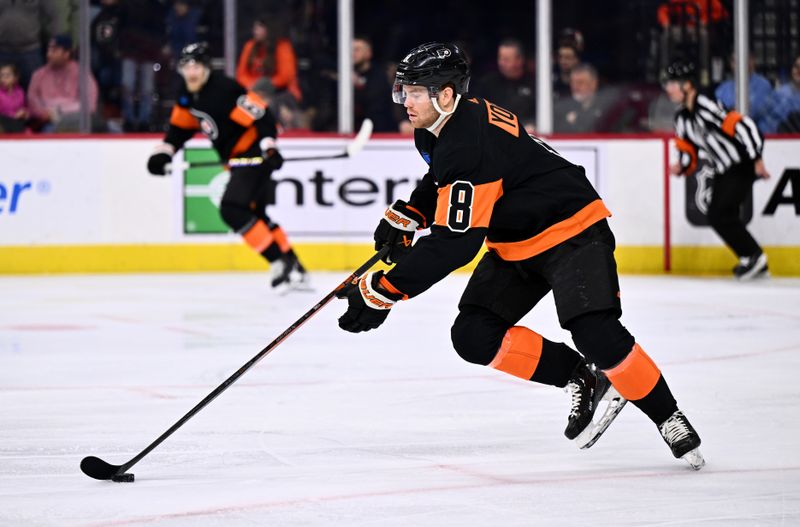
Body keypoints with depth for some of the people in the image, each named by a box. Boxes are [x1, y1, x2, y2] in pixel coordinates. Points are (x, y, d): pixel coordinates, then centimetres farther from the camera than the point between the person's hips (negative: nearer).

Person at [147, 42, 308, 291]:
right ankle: (294, 268, 25)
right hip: (238, 160, 10)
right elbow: (179, 128, 17)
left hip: (255, 155, -10)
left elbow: (261, 115, -25)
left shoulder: (225, 89, -22)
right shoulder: (188, 96, 6)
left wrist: (269, 148, -35)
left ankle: (280, 262, -16)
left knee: (233, 209, -20)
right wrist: (162, 154, 3)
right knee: (253, 214, 16)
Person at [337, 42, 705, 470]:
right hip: (515, 245, 10)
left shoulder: (469, 144, -31)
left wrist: (381, 291, -35)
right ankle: (582, 381, 6)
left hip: (572, 231, -10)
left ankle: (669, 419, -6)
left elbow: (453, 245, -36)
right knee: (474, 335, -5)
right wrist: (403, 216, 8)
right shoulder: (436, 130, -1)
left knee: (598, 335, -25)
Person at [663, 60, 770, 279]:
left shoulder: (707, 106, -22)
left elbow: (744, 126, -25)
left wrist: (757, 160, -24)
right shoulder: (682, 119, 7)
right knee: (716, 216, 5)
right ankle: (756, 264, 14)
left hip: (742, 166, -9)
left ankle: (753, 255, -1)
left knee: (721, 214, -15)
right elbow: (689, 150, 15)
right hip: (723, 171, 10)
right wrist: (682, 166, -8)